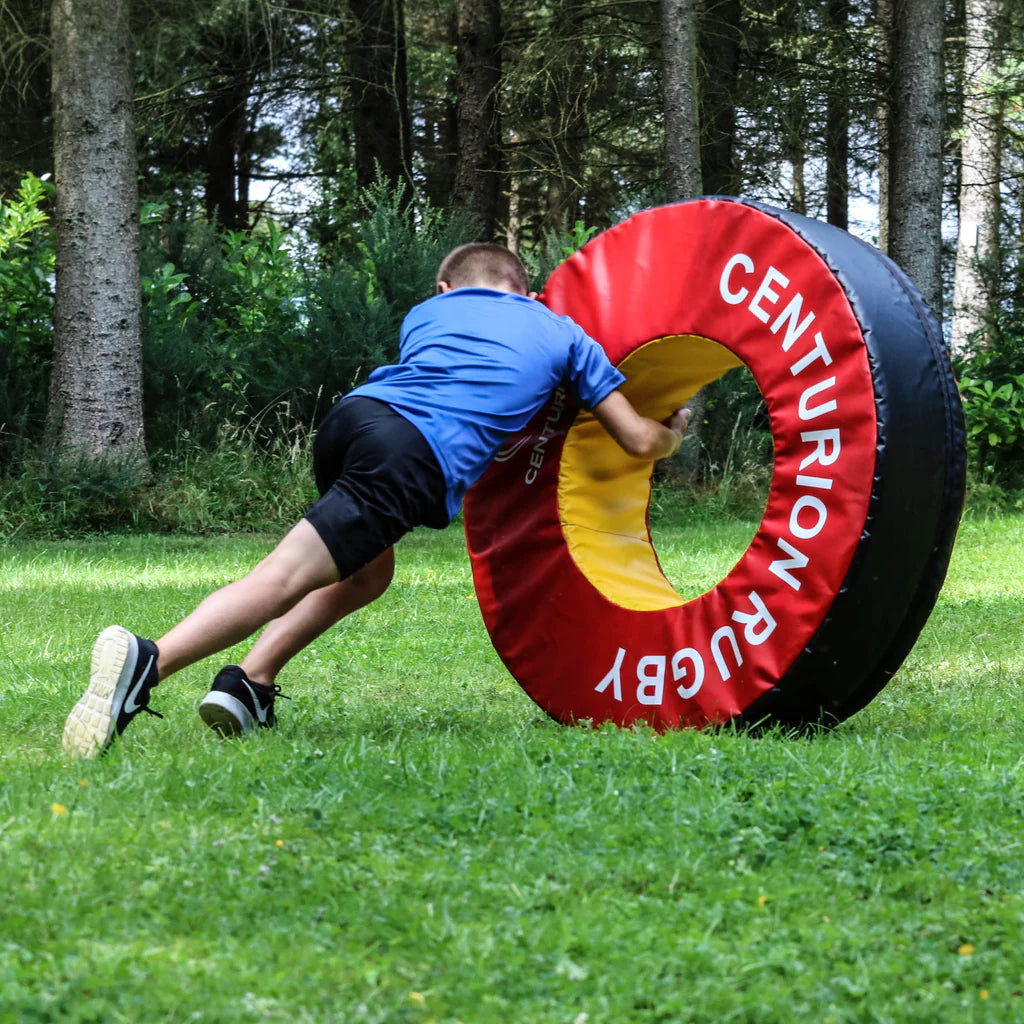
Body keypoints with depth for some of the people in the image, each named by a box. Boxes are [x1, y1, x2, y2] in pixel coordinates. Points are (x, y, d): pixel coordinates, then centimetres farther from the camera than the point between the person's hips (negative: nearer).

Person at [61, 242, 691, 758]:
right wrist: (673, 433, 51)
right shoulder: (564, 334, 28)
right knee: (284, 579, -14)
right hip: (418, 459, -5)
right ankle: (147, 663, -33)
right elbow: (640, 442, 29)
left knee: (368, 571, 27)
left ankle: (249, 686, 10)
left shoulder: (428, 311, 35)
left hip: (354, 412, 5)